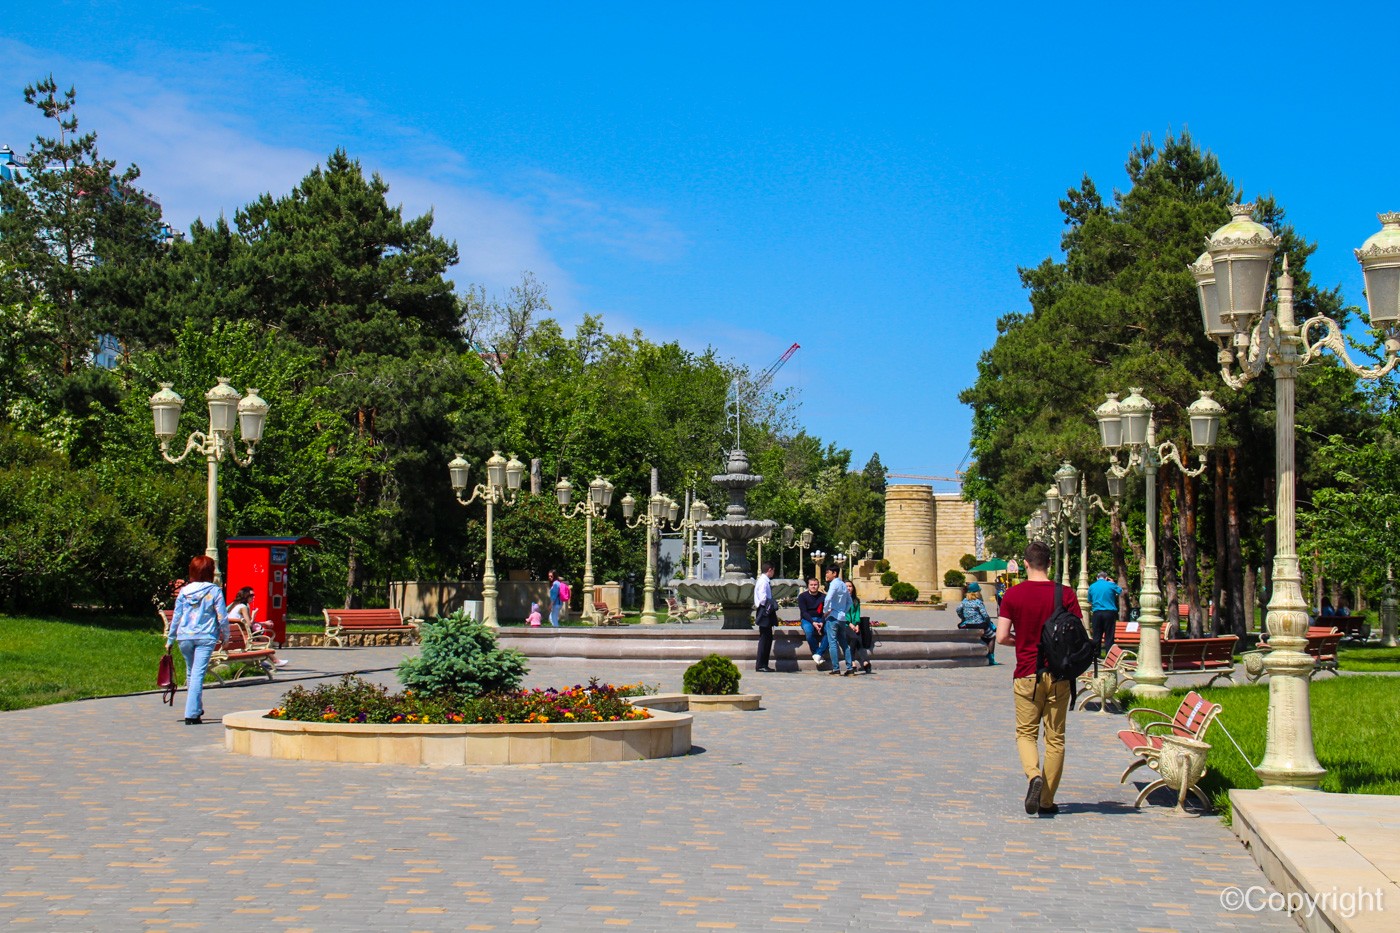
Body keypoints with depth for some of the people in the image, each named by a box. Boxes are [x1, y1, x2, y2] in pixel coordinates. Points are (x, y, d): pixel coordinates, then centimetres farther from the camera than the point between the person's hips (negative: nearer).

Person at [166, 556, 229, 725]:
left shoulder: (184, 591, 5)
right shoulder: (214, 591, -3)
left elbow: (176, 616, 8)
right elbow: (222, 617, -3)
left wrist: (170, 639, 17)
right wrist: (225, 638, 10)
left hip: (185, 637, 3)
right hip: (206, 637, -3)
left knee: (191, 673, 19)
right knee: (198, 674, -6)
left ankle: (196, 709, 28)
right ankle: (192, 714, -12)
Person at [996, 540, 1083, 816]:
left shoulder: (1013, 594, -4)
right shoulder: (1065, 594, -3)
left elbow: (1002, 637, -7)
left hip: (1027, 674, -1)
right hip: (1058, 675, 1)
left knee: (1026, 733, 10)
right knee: (1055, 737, 9)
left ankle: (1034, 775, -18)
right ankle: (1047, 801, 10)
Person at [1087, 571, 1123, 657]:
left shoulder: (1092, 586, 7)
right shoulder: (1110, 585, -2)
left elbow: (1090, 602, 17)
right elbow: (1121, 593, 10)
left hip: (1096, 613, 2)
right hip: (1109, 612, -2)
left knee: (1096, 637, 7)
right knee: (1109, 637, -1)